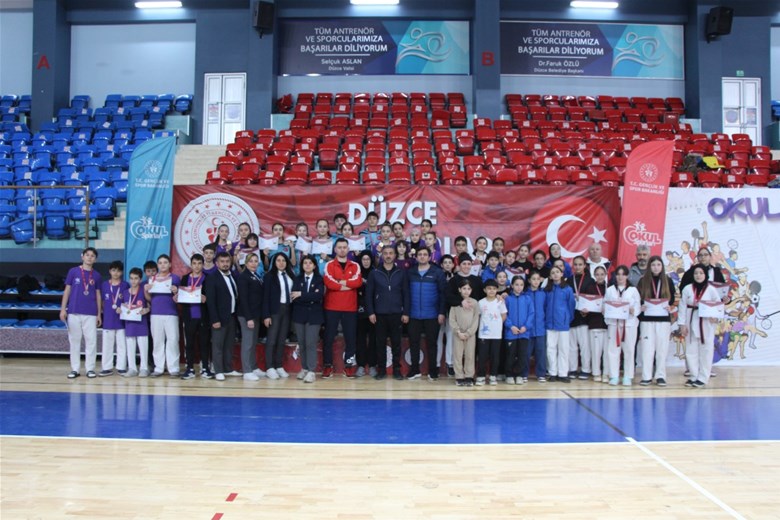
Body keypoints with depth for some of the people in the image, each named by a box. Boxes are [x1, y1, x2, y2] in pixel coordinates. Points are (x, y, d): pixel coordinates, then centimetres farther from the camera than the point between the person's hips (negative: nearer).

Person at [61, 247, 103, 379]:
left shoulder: (96, 275, 7)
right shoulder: (73, 271, 3)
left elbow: (98, 295, 10)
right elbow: (67, 291, 5)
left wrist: (99, 314, 7)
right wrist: (63, 309, -2)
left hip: (91, 314, 1)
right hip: (74, 312, -1)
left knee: (91, 341, 0)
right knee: (74, 341, 5)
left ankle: (90, 369, 8)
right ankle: (75, 369, 13)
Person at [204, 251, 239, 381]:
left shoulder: (234, 277, 12)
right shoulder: (212, 278, -7)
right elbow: (210, 301, -12)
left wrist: (237, 313, 4)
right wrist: (215, 320, -17)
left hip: (232, 316, 6)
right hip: (220, 317, -6)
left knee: (229, 344, 11)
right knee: (217, 345, -1)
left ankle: (228, 369, 19)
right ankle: (218, 371, 3)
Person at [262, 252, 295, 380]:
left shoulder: (290, 276, 9)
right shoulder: (269, 276, -3)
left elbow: (293, 292, 9)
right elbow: (265, 296, -6)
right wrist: (266, 315, -12)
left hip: (287, 310, 4)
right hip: (275, 310, -4)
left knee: (282, 340, 8)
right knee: (271, 339, -1)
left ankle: (279, 367, 14)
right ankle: (269, 368, 3)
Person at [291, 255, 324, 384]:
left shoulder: (319, 280, 2)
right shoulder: (297, 279, 8)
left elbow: (319, 296, -15)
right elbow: (294, 297, -6)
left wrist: (302, 295, -14)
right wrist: (311, 298, -15)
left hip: (314, 315, -3)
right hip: (299, 315, 3)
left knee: (311, 343, -7)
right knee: (302, 343, 7)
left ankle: (311, 371, -4)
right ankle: (304, 368, 17)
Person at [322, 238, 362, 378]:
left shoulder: (355, 266, 8)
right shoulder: (329, 265, 2)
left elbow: (358, 282, -10)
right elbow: (329, 283, -14)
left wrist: (340, 282, -12)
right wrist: (348, 285, -10)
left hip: (350, 307, 2)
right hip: (331, 307, -1)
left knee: (350, 337, 5)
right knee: (329, 337, 2)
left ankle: (349, 365, 14)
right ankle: (328, 365, 10)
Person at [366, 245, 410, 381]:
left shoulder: (401, 272, 5)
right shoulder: (374, 273, 3)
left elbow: (406, 293, 3)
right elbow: (369, 294, 1)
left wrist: (406, 312, -3)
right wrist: (370, 312, -6)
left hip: (396, 314, 0)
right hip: (379, 314, 0)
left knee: (396, 342, 5)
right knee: (380, 343, 5)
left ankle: (397, 369, 14)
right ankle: (381, 370, 13)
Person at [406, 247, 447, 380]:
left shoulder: (437, 272, -1)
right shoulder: (410, 272, 7)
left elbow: (443, 293, -3)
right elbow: (406, 293, 6)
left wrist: (442, 312, -9)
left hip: (432, 315, -2)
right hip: (414, 315, 3)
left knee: (431, 343, 5)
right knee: (413, 342, 7)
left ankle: (433, 371, 14)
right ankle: (415, 370, 18)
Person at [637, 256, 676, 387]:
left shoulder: (668, 281, 5)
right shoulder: (643, 281, 3)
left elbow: (672, 297, 10)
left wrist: (668, 305, -8)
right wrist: (641, 305, -12)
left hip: (663, 318, 0)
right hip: (646, 319, 0)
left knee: (662, 348, 2)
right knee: (647, 347, -1)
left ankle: (661, 376, 10)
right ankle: (646, 377, 5)